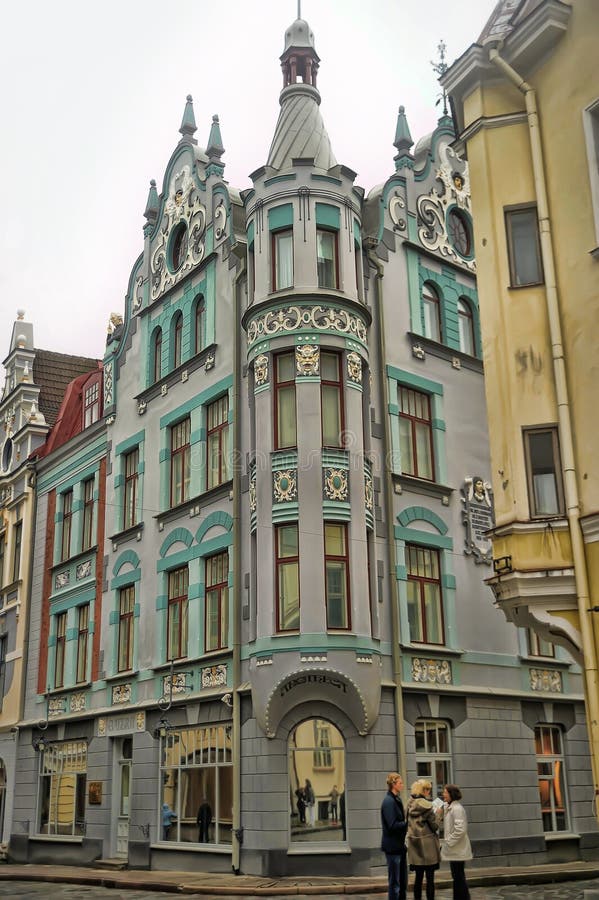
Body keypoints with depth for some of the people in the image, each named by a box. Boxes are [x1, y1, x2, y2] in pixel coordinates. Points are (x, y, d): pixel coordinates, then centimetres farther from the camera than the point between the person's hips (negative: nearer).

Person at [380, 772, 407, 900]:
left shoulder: (396, 799, 11)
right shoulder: (389, 801, -18)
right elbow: (392, 825, -22)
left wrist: (408, 822, 2)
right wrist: (408, 823, -18)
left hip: (399, 845, 9)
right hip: (392, 846, -9)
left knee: (403, 880, 15)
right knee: (395, 882, 0)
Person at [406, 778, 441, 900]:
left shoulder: (410, 805, 3)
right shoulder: (427, 806, -15)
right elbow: (435, 826, -11)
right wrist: (437, 815, 4)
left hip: (414, 845, 6)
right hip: (427, 845, -6)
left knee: (418, 877, 14)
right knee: (430, 878, 2)